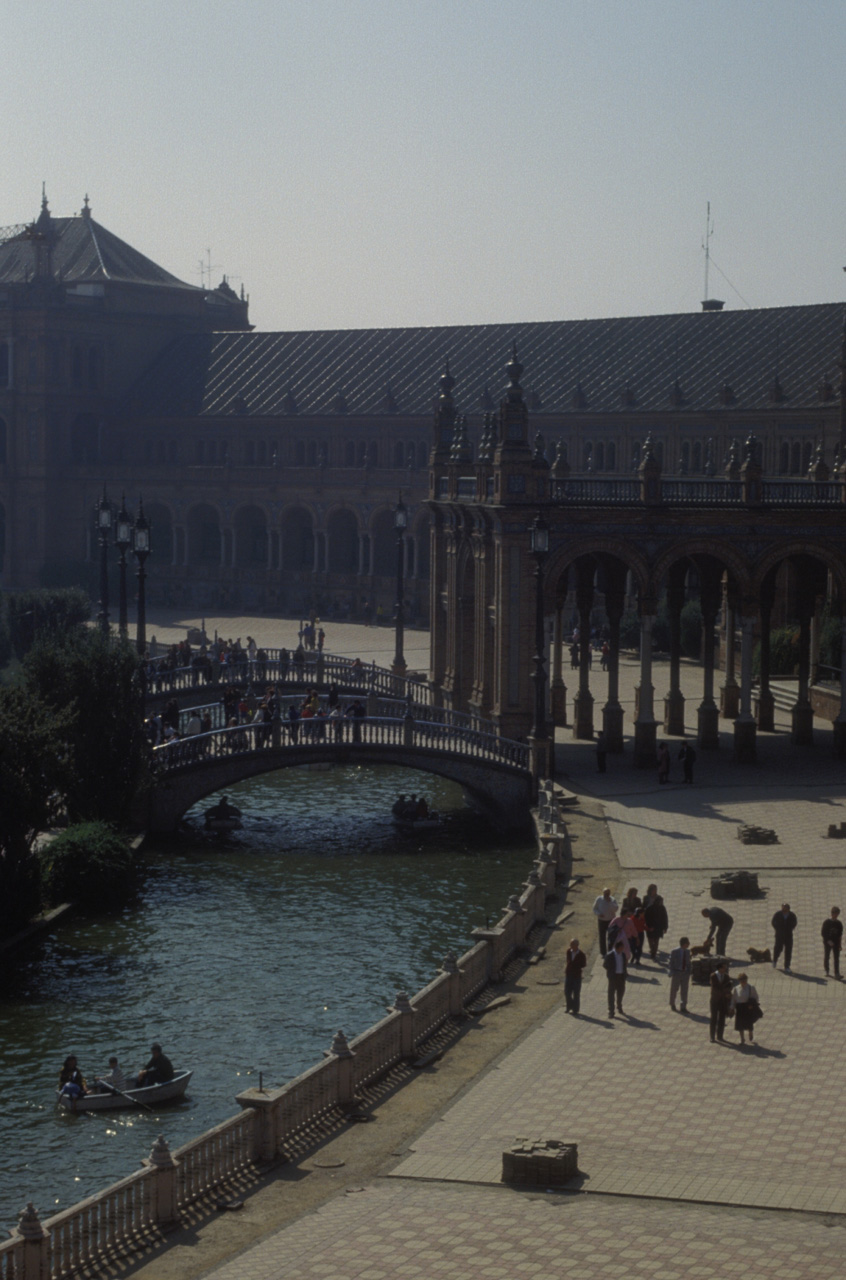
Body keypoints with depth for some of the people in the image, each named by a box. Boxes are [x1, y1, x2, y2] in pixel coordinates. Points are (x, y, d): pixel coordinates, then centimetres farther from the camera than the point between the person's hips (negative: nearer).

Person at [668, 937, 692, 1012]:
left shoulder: (688, 952, 0)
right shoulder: (674, 951, -9)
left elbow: (689, 963, 5)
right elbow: (671, 962, -6)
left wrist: (689, 972, -4)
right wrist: (672, 972, -12)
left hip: (685, 973, 3)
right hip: (676, 972, -3)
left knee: (684, 990, 5)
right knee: (674, 989, 11)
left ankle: (683, 1007, 15)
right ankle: (672, 1004, 31)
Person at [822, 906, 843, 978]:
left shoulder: (839, 923, 4)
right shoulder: (826, 922, -6)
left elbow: (840, 934, 9)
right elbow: (823, 933, -7)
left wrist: (840, 944, 7)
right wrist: (828, 941, -16)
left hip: (836, 943, 2)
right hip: (827, 943, -2)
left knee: (836, 959, -6)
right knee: (826, 957, 9)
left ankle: (837, 974, -10)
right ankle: (826, 971, 28)